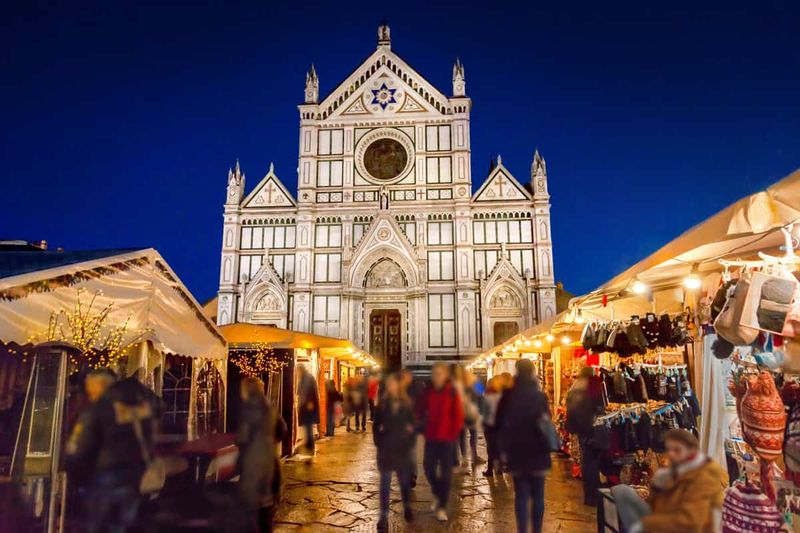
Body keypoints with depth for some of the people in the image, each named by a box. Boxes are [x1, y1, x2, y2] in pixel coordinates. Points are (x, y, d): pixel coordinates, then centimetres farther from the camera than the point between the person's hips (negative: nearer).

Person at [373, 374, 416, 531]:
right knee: (385, 482, 2)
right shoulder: (382, 403, -1)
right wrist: (378, 442, -5)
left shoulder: (406, 403, -1)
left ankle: (407, 507, 37)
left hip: (402, 447, 0)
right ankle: (384, 516, 7)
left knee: (404, 480, 14)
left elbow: (413, 424, 3)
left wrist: (410, 441, -4)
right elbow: (376, 425, 3)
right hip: (386, 447, 0)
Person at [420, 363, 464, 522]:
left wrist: (454, 434, -9)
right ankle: (437, 493, 32)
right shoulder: (428, 392, 1)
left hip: (447, 437, -3)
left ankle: (441, 506, 14)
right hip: (431, 437, 3)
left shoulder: (452, 392, -7)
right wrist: (424, 429, -1)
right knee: (428, 468, 3)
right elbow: (422, 411, 8)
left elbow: (459, 416, -6)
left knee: (445, 472, 3)